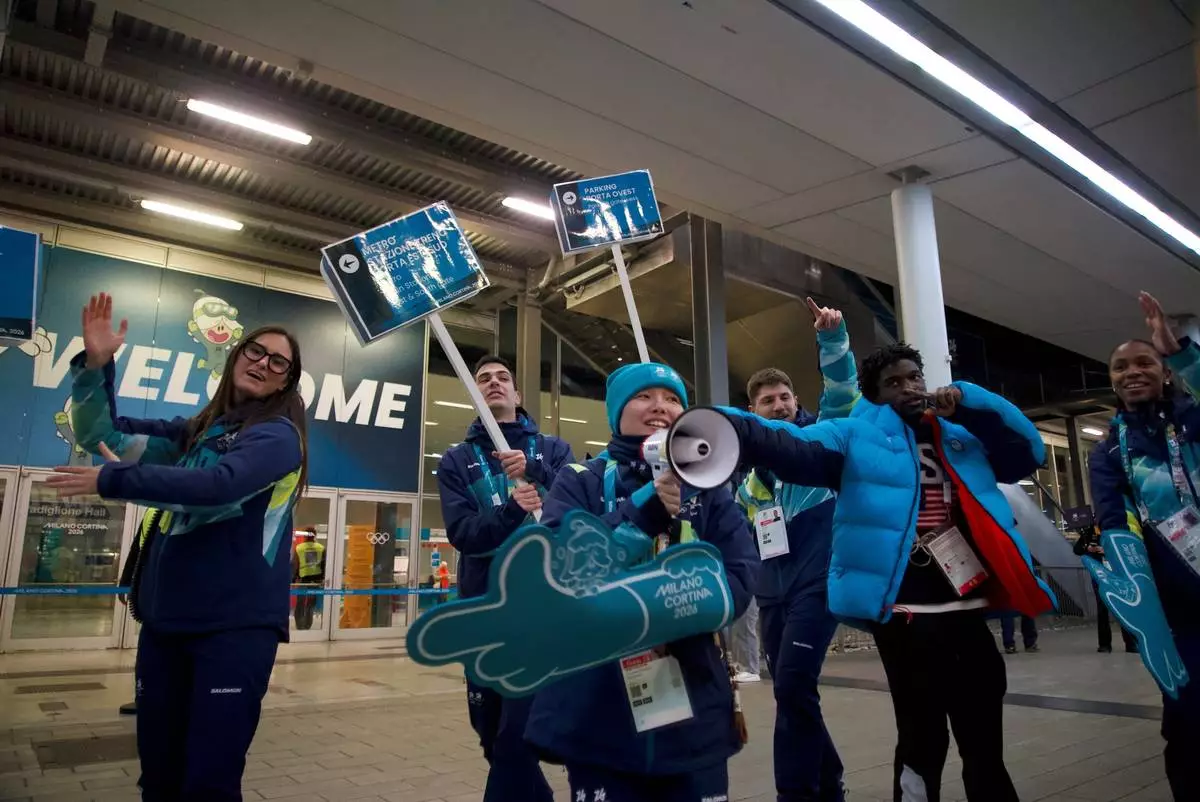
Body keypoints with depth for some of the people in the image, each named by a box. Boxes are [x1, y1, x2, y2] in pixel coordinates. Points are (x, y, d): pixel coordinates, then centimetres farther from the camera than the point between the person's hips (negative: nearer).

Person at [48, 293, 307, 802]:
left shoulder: (278, 435, -6)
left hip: (236, 622, -6)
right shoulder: (194, 431, 14)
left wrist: (110, 481, -14)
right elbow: (100, 434, 13)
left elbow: (219, 486, -22)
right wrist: (95, 365, -3)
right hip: (165, 617, 6)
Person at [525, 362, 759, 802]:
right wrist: (641, 511, -24)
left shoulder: (708, 489, 6)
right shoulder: (579, 482, 2)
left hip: (694, 712, 2)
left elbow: (741, 577, -3)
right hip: (598, 713, -1)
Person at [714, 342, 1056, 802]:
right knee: (922, 741, 6)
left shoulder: (963, 437, 18)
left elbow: (1028, 454, 11)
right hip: (905, 613, -5)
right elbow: (794, 449, -15)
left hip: (968, 609, 5)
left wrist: (968, 401, -1)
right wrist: (725, 423, -35)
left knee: (985, 745, 18)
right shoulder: (856, 436, 1)